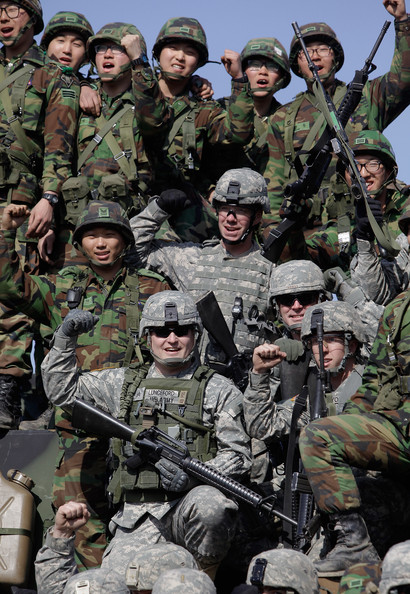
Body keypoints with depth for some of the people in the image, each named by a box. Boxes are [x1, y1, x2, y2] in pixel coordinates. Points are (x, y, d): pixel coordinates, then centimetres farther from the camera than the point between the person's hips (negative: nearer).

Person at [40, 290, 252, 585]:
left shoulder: (220, 390, 8)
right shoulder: (125, 383, 18)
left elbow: (238, 456, 2)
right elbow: (62, 389, 24)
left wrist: (192, 474, -16)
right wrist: (66, 336, 11)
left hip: (192, 502, -2)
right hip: (139, 518, 2)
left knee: (209, 504, -38)